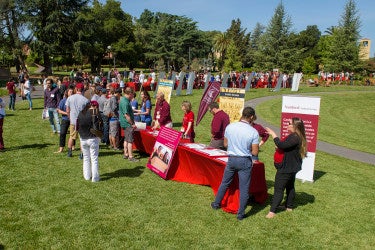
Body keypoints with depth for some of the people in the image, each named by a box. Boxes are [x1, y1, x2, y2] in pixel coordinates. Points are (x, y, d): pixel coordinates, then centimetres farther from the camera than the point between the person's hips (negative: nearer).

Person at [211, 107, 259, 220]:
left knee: (224, 183, 21)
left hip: (231, 159, 3)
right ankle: (240, 214, 17)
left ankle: (216, 204, 36)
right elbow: (255, 152, -10)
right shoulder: (253, 132, -14)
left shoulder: (230, 127, -6)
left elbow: (225, 144, 5)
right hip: (245, 161, -3)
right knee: (244, 189, 9)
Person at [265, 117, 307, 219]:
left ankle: (272, 211, -6)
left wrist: (273, 134, -23)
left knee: (278, 188, -8)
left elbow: (281, 145, -32)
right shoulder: (298, 137, 9)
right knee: (290, 186, 21)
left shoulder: (294, 137, -25)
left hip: (286, 168, -11)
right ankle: (289, 206, 36)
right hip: (292, 167, 11)